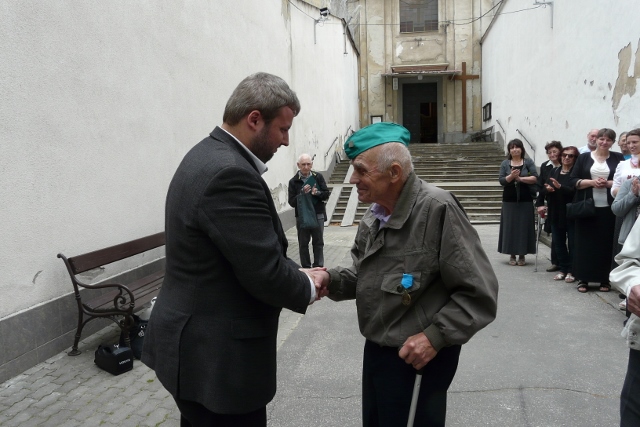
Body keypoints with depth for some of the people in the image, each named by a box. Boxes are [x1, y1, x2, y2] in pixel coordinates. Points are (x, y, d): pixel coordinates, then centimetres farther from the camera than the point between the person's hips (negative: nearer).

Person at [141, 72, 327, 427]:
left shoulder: (208, 156, 7)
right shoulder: (230, 174, -26)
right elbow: (267, 275, -25)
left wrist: (299, 275, 6)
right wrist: (308, 288, -6)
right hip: (218, 357, -10)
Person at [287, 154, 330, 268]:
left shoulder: (318, 177, 2)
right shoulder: (293, 181, -3)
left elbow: (326, 194, 2)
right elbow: (292, 202, -6)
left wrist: (317, 193, -18)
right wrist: (302, 193, -21)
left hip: (318, 215, 1)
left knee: (318, 242, 7)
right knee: (303, 244, 6)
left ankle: (318, 267, 16)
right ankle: (306, 267, 15)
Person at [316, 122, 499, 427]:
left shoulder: (437, 209, -23)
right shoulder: (375, 213, 3)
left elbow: (479, 293, -21)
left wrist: (435, 337, -25)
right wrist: (331, 279, -8)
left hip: (418, 358, -8)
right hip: (375, 351, 8)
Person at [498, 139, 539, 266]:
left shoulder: (528, 162, 3)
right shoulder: (505, 163, 5)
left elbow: (535, 178, -7)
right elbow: (501, 180, -3)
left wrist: (520, 178, -15)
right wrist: (511, 176, -20)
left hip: (525, 200, -1)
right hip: (509, 200, 1)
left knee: (524, 226, 1)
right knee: (510, 226, 2)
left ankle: (522, 255, 11)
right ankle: (512, 255, 11)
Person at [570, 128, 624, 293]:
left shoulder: (618, 158, 8)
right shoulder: (584, 157, 8)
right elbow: (573, 180, 3)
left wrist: (608, 183, -12)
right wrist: (591, 182, -12)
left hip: (609, 208, 0)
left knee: (607, 243, 1)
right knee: (585, 242, 1)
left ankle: (605, 279, 12)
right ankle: (583, 279, 8)